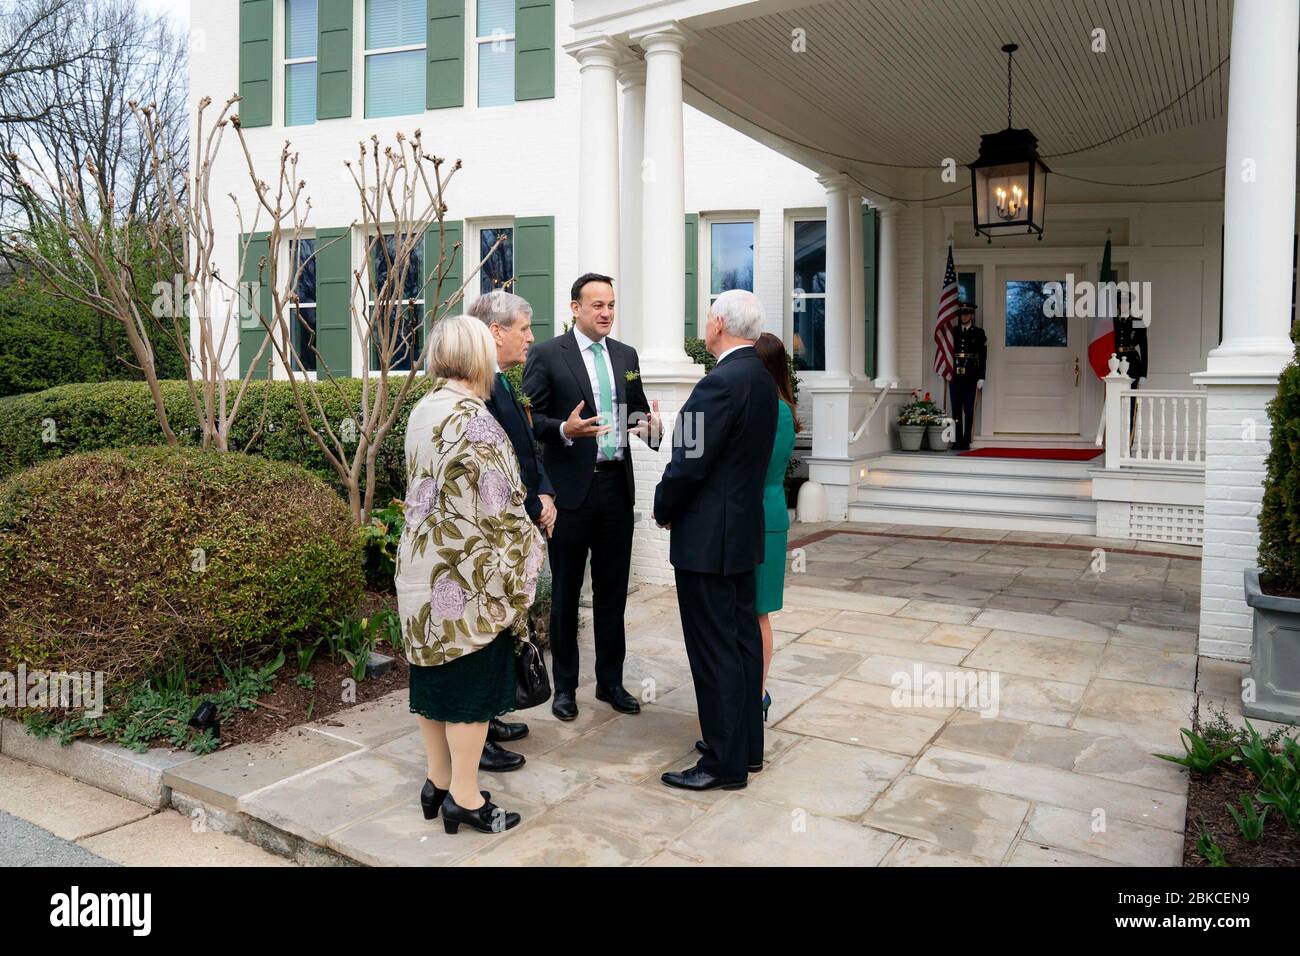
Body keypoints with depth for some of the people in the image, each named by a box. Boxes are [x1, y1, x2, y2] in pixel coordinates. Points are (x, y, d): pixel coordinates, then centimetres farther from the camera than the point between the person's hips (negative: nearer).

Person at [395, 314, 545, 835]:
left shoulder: (422, 411, 8)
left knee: (436, 674, 16)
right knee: (473, 680, 2)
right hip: (467, 575, -8)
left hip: (423, 569, 9)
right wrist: (517, 569, -10)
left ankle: (438, 782, 28)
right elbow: (495, 506, -19)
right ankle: (464, 797, 13)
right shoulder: (471, 417, -18)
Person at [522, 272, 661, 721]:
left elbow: (638, 410, 17)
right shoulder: (547, 355, -4)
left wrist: (650, 425, -5)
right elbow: (529, 419, -6)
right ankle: (564, 685, 21)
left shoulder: (626, 355, 11)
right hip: (571, 489, -4)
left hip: (616, 487, 5)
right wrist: (564, 429, -24)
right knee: (566, 591, 7)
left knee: (613, 590, 12)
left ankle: (610, 681, 26)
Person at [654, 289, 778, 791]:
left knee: (714, 649, 0)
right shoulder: (762, 379, 9)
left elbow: (689, 464, -21)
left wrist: (663, 509, -2)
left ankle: (725, 762, 10)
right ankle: (748, 746, 28)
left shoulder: (721, 382, -20)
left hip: (707, 536, -10)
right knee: (743, 637, 16)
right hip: (745, 528, 10)